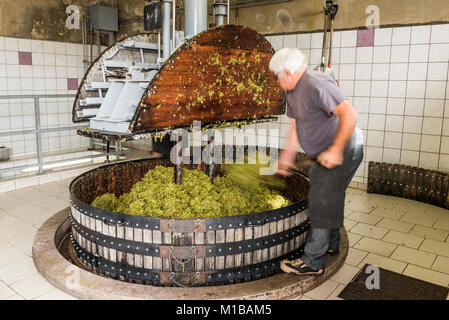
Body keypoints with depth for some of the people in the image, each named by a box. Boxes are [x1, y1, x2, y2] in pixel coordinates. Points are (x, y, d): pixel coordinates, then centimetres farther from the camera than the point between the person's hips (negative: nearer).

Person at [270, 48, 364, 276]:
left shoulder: (316, 85, -24)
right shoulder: (292, 92, 8)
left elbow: (349, 114, -31)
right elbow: (296, 126, 15)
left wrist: (336, 150, -31)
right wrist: (287, 156, 15)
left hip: (343, 151, -10)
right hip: (325, 154, 10)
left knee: (322, 203, -6)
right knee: (327, 198, 21)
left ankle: (312, 263, 5)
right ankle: (331, 245, 41)